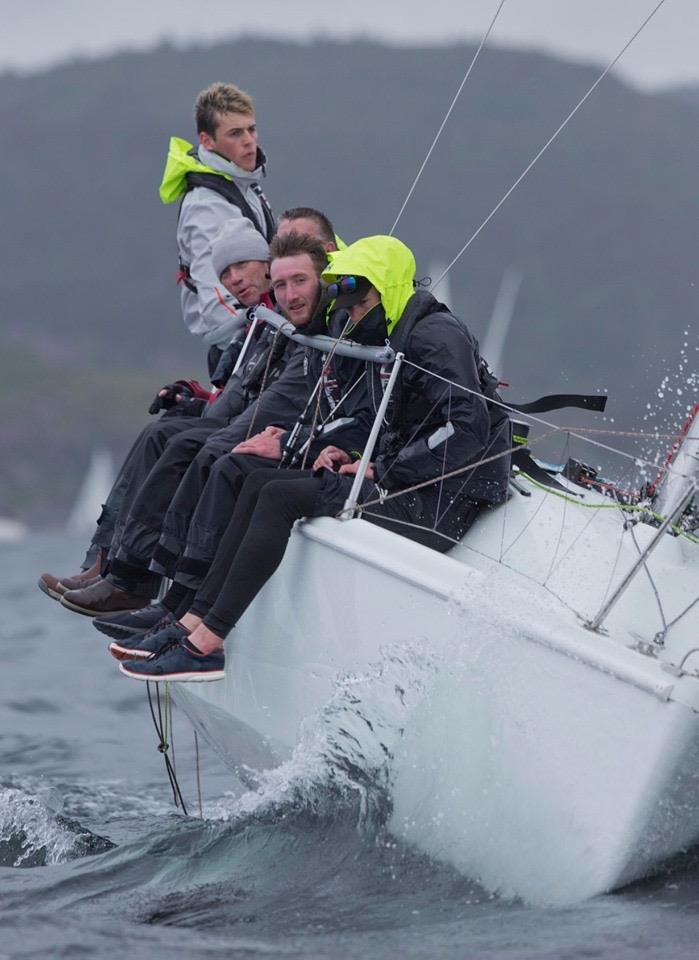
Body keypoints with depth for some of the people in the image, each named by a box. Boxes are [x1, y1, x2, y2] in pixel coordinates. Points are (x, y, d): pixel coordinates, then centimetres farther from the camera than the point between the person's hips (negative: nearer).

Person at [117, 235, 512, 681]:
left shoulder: (435, 336, -12)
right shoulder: (398, 338, 19)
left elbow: (468, 428, -23)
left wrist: (382, 472, -17)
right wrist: (358, 460, 4)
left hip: (441, 506, -10)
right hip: (414, 489, 10)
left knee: (281, 497, -19)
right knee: (261, 483, 3)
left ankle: (205, 644, -21)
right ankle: (195, 621, -4)